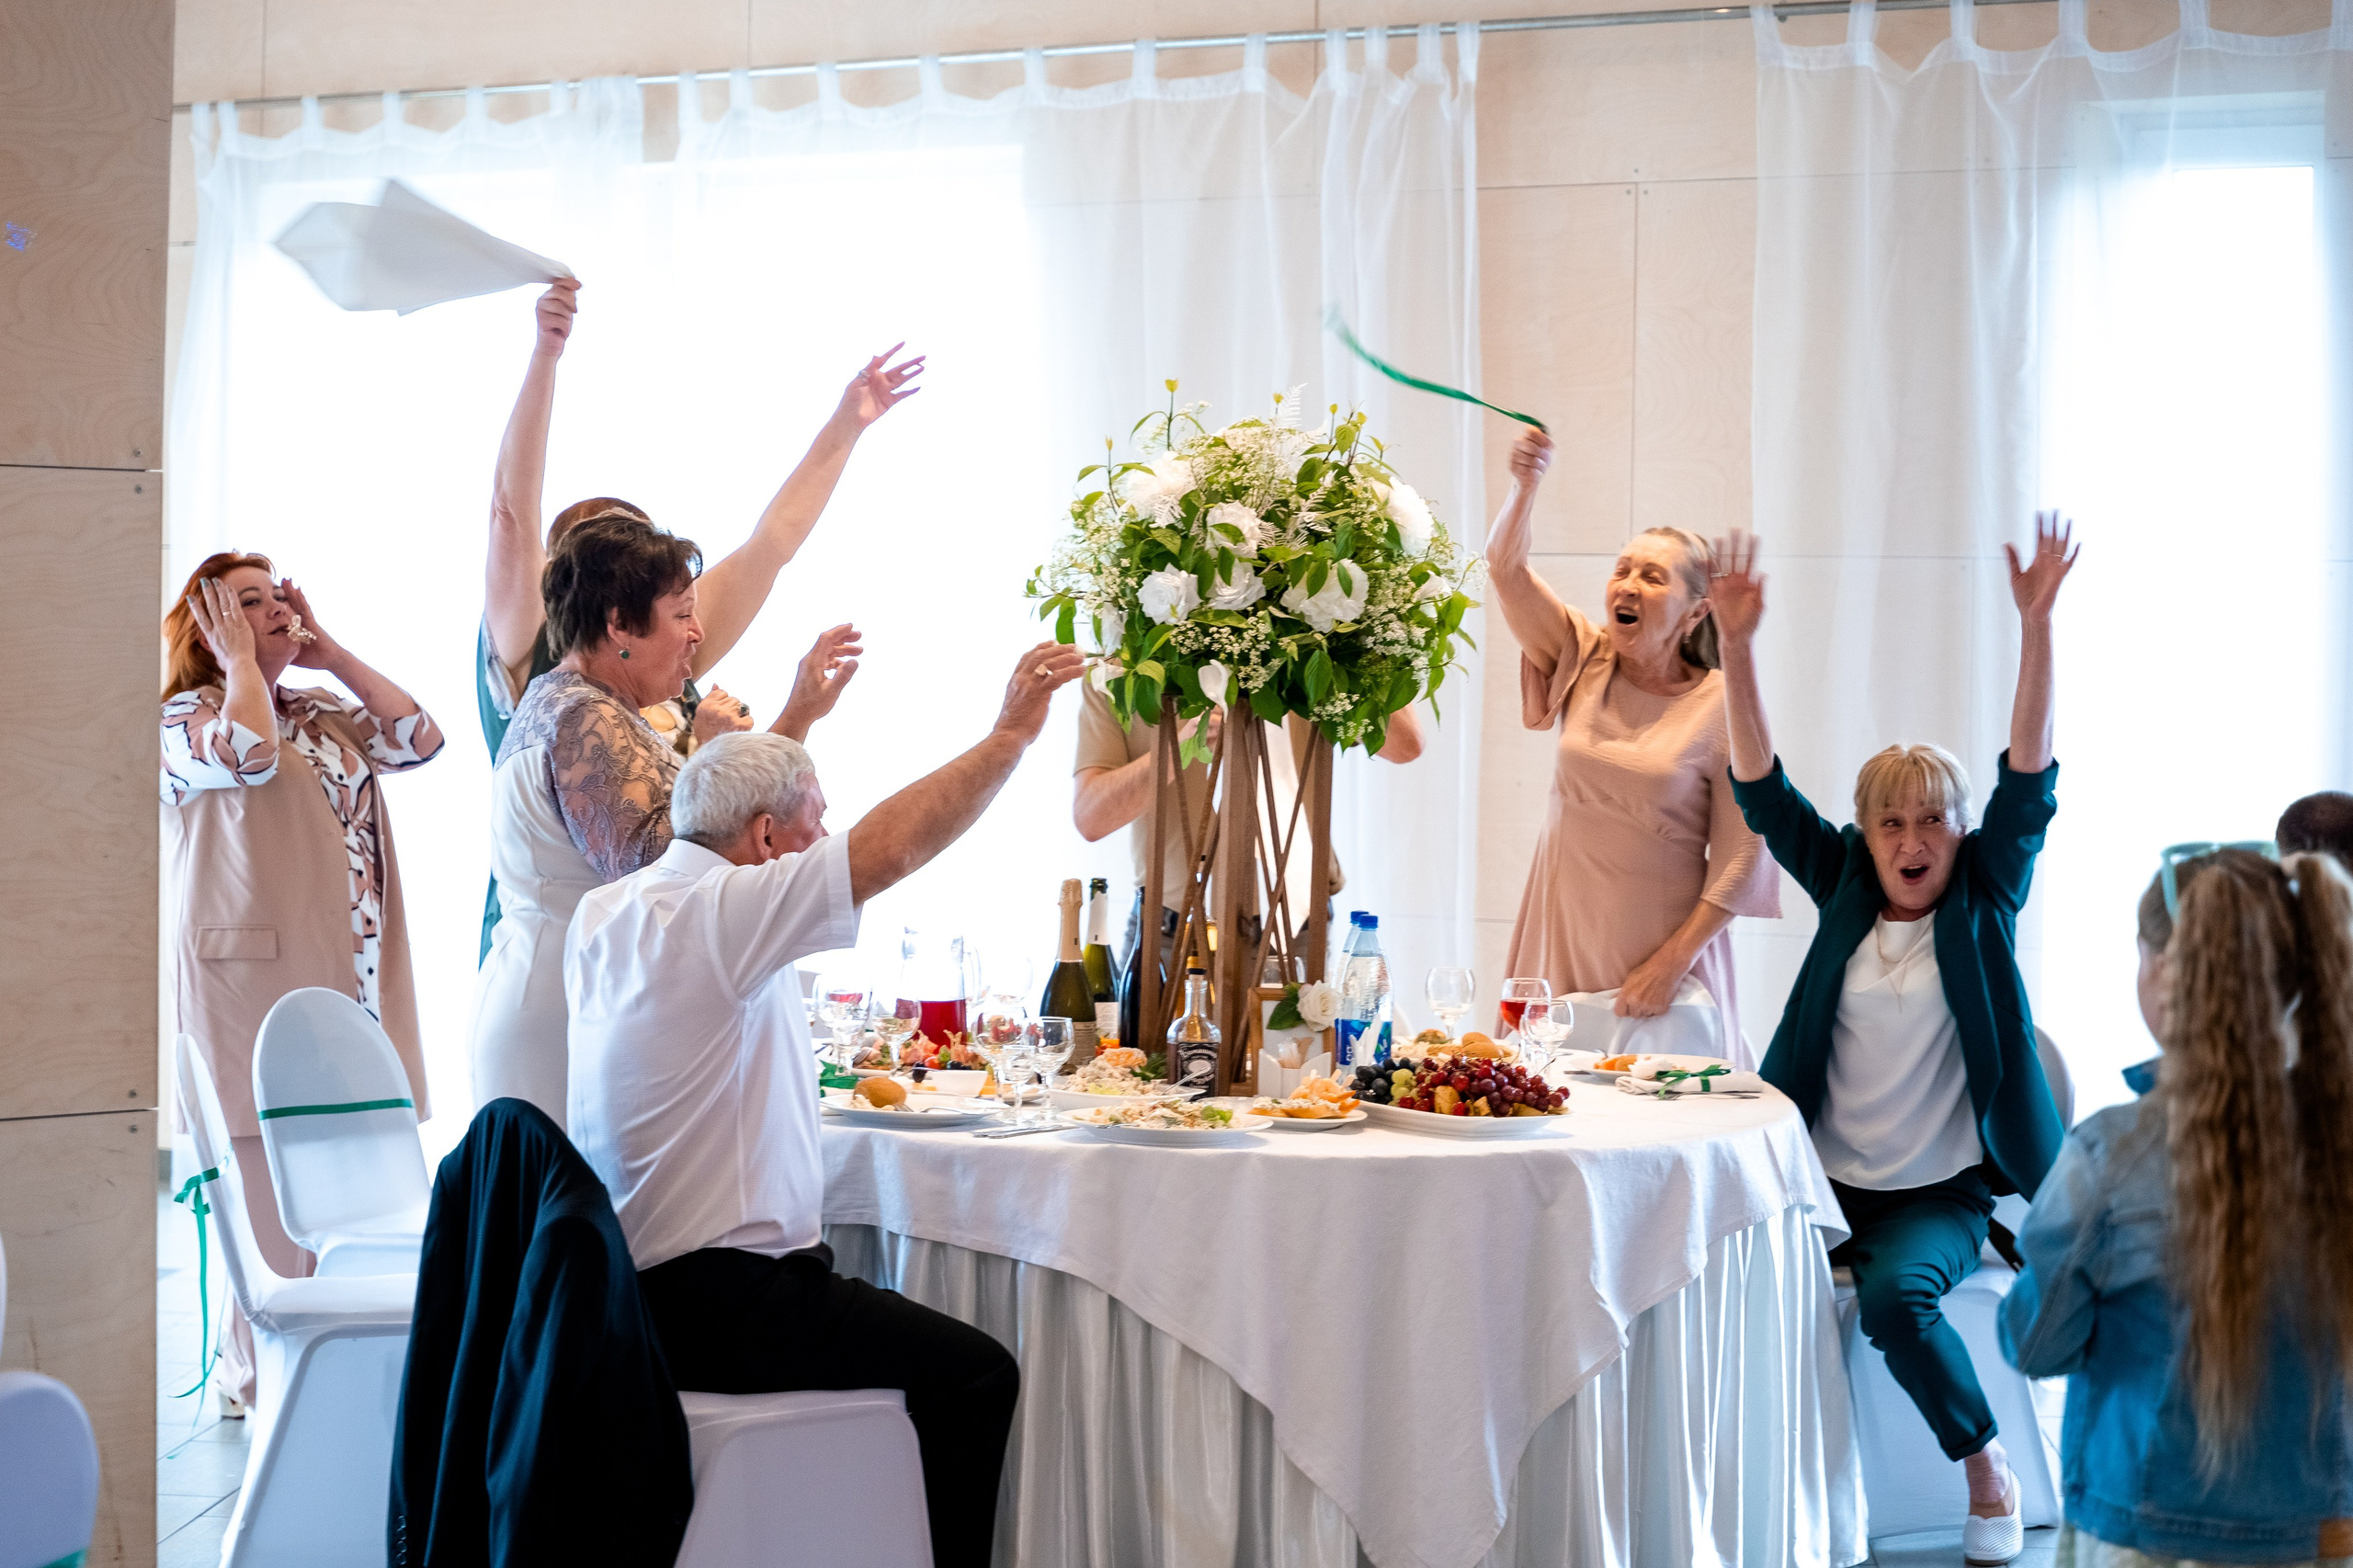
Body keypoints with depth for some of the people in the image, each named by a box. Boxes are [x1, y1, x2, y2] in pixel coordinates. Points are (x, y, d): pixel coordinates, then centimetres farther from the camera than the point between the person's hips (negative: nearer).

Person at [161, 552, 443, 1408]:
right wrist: (240, 660, -4)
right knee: (273, 1188, -4)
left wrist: (329, 653, 10)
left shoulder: (325, 715, 19)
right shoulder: (183, 721, 0)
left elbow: (420, 737, 6)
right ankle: (259, 1374, 7)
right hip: (256, 983, -6)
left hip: (355, 978, 6)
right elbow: (248, 753, -21)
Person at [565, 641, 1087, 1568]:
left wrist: (797, 715, 33)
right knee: (975, 1375, -9)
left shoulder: (606, 914, 10)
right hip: (710, 1303, -10)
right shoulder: (715, 914, -17)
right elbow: (891, 847, -24)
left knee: (902, 1329, 23)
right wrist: (1008, 735, -16)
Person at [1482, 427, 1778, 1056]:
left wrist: (1673, 961, -16)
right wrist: (1525, 483, -26)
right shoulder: (1584, 661, 3)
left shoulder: (1722, 705, -8)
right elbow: (1505, 567, -8)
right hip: (1563, 932, 3)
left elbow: (1739, 859, -10)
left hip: (1662, 942, -3)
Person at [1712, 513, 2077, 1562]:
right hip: (1822, 1175, 3)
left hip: (1940, 1191, -2)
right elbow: (1764, 794, -1)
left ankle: (1987, 1469, -4)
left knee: (1895, 1296, -30)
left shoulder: (1984, 905, 1)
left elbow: (2028, 782, -10)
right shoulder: (1845, 891, 6)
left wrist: (2036, 622, -21)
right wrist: (1738, 645, -13)